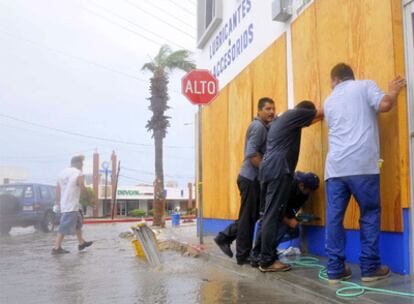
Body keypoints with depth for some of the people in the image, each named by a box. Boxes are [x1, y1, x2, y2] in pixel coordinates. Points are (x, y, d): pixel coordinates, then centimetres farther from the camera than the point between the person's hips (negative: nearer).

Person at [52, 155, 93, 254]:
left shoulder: (62, 172, 9)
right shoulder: (78, 173, -11)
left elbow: (58, 189, 9)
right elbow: (83, 188, -12)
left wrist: (58, 203, 14)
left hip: (63, 204, 9)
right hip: (71, 205, -9)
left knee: (78, 222, 21)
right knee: (65, 227, -4)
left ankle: (81, 243, 30)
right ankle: (56, 248, -3)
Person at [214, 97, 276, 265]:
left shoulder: (263, 127, 19)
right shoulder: (258, 126, -12)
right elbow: (252, 154, -22)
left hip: (253, 177, 9)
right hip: (251, 178, -9)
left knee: (251, 215, 16)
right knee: (249, 216, -2)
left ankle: (224, 237, 23)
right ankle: (243, 256, 8)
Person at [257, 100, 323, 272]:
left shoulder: (281, 120, 27)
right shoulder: (295, 114, 3)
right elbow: (320, 114, 13)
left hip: (269, 170, 10)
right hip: (278, 170, -10)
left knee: (270, 215, 11)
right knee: (273, 216, -9)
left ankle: (260, 256, 14)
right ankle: (267, 261, -7)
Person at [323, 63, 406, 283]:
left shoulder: (329, 101, 22)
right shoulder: (365, 85, 9)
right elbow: (384, 105, -7)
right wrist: (394, 90, 14)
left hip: (335, 166, 4)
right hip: (362, 164, -3)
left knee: (334, 217, 5)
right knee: (370, 214, 8)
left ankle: (335, 269, 7)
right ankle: (370, 268, 10)